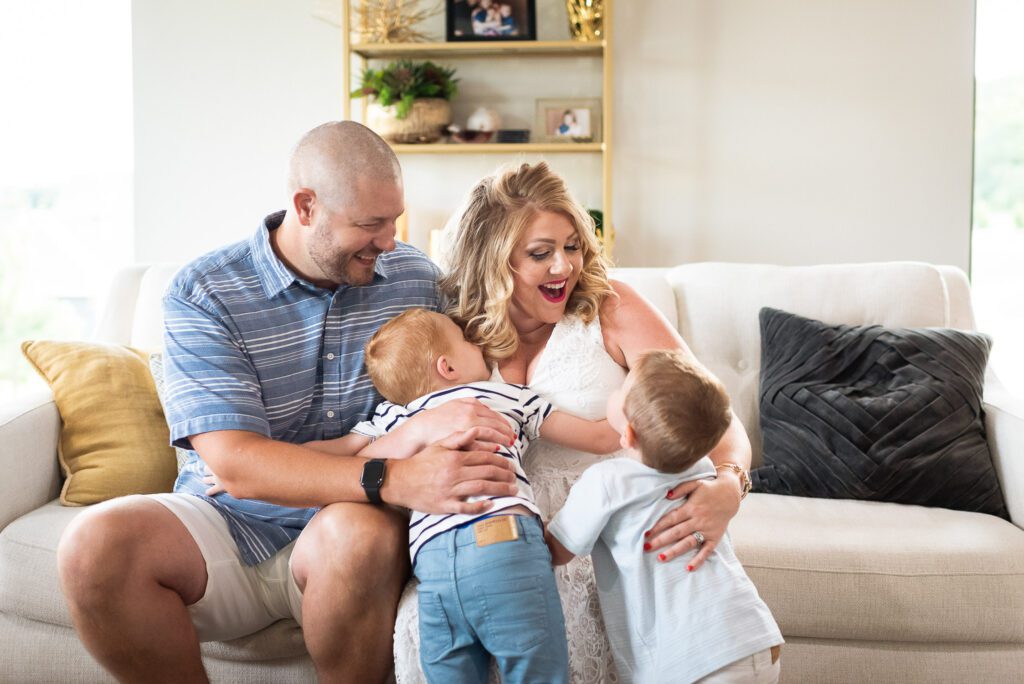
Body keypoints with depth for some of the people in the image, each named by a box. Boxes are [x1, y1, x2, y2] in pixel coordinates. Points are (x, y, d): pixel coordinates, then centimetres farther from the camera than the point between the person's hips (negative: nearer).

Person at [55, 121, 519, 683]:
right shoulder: (201, 294, -11)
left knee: (361, 532, -35)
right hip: (230, 521, 0)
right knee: (95, 545, -27)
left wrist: (431, 427, -25)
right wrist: (392, 481, -34)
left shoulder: (415, 278, 2)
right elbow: (237, 464, -21)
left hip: (348, 521, 1)